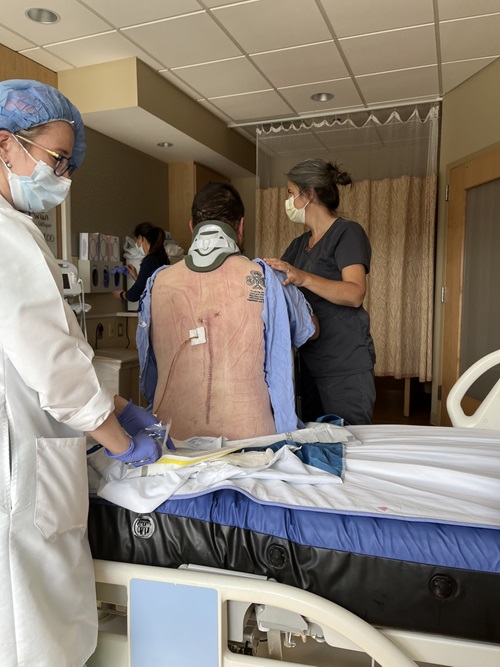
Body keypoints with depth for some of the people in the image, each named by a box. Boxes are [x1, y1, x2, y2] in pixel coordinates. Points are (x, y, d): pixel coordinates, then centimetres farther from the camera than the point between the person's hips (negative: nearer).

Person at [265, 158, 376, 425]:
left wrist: (304, 278, -33)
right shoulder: (300, 244, 17)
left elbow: (355, 294, -21)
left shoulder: (347, 232, -7)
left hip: (346, 366, -7)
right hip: (310, 361, 7)